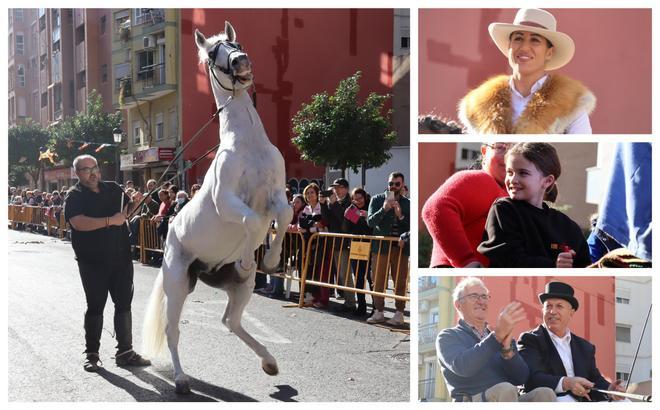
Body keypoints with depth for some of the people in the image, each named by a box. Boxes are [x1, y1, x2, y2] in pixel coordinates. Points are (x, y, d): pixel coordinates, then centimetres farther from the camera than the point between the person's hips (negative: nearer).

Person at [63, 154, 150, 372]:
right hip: (93, 262, -4)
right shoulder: (74, 196, -4)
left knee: (124, 305, 7)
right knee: (95, 307, 4)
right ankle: (91, 354, 17)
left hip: (121, 258, 5)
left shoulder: (113, 189, 12)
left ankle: (125, 352, 15)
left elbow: (128, 210, 27)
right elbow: (78, 223, -21)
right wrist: (110, 221, -23)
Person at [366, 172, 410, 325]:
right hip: (380, 247, 0)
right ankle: (378, 312, 15)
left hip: (400, 247, 0)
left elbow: (411, 226, 0)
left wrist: (400, 216, -15)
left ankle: (399, 314, 10)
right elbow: (370, 221, -6)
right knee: (378, 281, 4)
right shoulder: (377, 200, 5)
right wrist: (384, 209, -18)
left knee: (400, 282, 2)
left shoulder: (407, 203, 7)